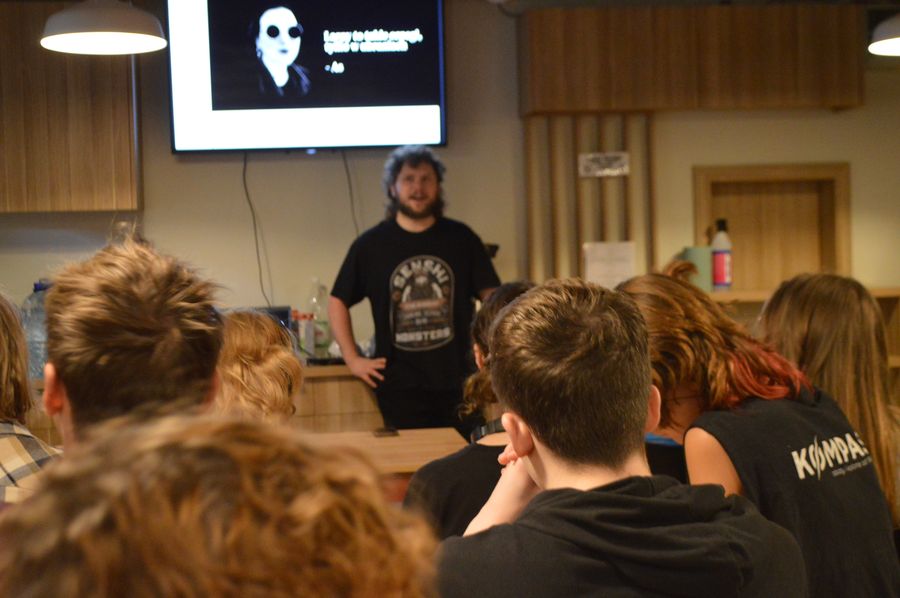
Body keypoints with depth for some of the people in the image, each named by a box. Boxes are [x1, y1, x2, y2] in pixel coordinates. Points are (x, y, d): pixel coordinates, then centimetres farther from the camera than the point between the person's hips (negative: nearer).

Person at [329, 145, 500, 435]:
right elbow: (337, 301, 10)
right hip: (399, 387, -1)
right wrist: (352, 358, 2)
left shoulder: (461, 239, 5)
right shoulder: (370, 244, 4)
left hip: (457, 383, 1)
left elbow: (492, 296, 8)